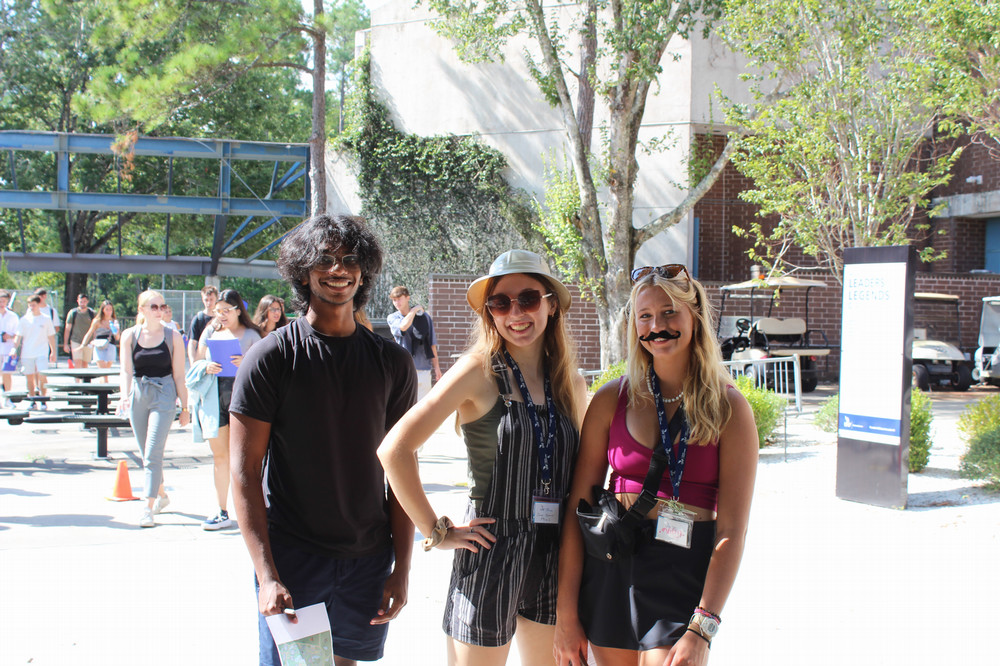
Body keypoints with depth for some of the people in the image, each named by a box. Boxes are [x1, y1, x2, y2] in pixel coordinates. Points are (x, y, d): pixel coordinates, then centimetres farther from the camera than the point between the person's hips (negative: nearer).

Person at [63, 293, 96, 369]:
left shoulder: (92, 313, 5)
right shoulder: (73, 313, 1)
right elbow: (67, 329, 5)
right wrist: (65, 344, 1)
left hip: (88, 343, 2)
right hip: (76, 342, -2)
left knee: (85, 365, 6)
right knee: (78, 364, -13)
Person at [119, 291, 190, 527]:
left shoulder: (173, 337, -1)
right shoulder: (129, 336, 2)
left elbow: (179, 375, 0)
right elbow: (126, 370, -5)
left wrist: (184, 407, 0)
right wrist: (125, 396, -22)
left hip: (164, 395, -3)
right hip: (138, 395, 3)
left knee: (153, 452, -13)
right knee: (145, 452, 13)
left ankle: (149, 508, -12)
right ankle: (161, 494, 34)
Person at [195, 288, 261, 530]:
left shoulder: (250, 334, 4)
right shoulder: (210, 331, 16)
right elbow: (197, 363, 16)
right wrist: (207, 368, -6)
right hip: (213, 395, 4)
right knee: (219, 455, 6)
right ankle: (222, 512, 12)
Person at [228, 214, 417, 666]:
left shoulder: (392, 362, 4)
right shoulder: (270, 357, -5)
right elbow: (244, 473, -8)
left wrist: (401, 568, 1)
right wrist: (267, 574, -16)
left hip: (368, 560, 3)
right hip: (291, 557, -3)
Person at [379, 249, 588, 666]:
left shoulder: (571, 382, 6)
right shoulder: (480, 370, -10)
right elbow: (395, 449, -16)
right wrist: (437, 533, -12)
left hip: (555, 555, 5)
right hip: (490, 553, -5)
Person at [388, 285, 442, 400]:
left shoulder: (424, 317, 8)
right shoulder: (392, 318, 4)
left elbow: (432, 343, 10)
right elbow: (403, 326, -19)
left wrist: (436, 366, 5)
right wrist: (414, 310, -5)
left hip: (424, 368, 1)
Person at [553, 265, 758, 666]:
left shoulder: (728, 408, -2)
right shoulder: (612, 399, 3)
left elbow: (732, 529, -7)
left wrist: (701, 631, -15)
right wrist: (566, 615, -1)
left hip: (685, 573, -2)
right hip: (609, 569, 2)